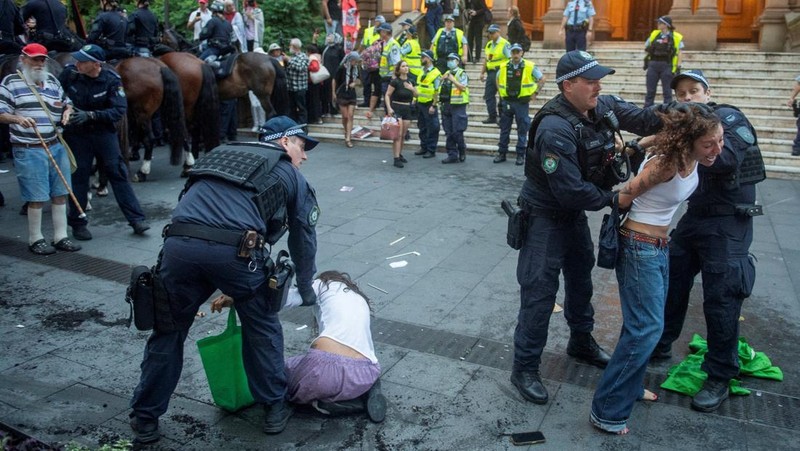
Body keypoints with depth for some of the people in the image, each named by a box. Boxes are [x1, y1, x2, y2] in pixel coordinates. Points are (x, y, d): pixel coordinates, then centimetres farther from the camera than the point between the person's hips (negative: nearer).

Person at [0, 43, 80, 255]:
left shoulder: (52, 80, 13)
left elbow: (66, 102, 24)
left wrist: (67, 111, 2)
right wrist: (17, 119, -23)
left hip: (56, 147, 5)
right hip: (28, 151, -5)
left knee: (60, 194, 8)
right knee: (37, 198, -2)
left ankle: (60, 237, 19)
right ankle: (35, 239, 15)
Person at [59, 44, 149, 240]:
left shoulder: (111, 80, -14)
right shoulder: (69, 73, -9)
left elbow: (119, 110, -20)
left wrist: (91, 115, -28)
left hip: (104, 132, -1)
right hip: (76, 134, 1)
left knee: (118, 173, 0)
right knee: (78, 177, 6)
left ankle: (137, 219, 5)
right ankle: (77, 223, 19)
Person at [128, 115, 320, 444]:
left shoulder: (222, 154, 35)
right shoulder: (291, 177, 22)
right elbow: (303, 239, 26)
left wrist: (223, 290, 45)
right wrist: (305, 290, 43)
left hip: (179, 244, 4)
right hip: (234, 250, -3)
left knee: (168, 331, 22)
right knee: (262, 326, 21)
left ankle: (145, 418, 33)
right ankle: (274, 408, 31)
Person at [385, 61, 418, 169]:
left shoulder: (411, 81, 7)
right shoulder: (395, 81, -10)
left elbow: (416, 95, 14)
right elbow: (387, 95, -8)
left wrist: (412, 88, -6)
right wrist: (389, 108, -18)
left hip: (407, 109, 6)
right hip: (396, 108, -6)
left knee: (403, 135, 12)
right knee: (398, 134, -11)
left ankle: (400, 154, 29)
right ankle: (396, 159, -11)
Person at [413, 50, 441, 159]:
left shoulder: (436, 74, -12)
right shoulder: (422, 72, 12)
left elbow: (437, 92, -14)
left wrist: (433, 106, -18)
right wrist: (415, 99, 15)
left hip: (429, 105, -8)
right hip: (420, 103, 8)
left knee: (432, 129, 0)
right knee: (422, 128, 15)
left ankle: (431, 150, 6)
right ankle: (424, 147, 25)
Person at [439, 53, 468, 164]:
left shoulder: (462, 73, -3)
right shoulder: (446, 74, 18)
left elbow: (463, 87, -16)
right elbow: (441, 89, 22)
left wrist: (453, 79, -17)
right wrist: (442, 80, 4)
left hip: (458, 106, -7)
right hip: (446, 105, 7)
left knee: (457, 132, -7)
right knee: (449, 132, 6)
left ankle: (462, 151, 14)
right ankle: (452, 155, 11)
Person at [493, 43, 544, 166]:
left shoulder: (529, 66, -5)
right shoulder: (503, 67, 4)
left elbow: (542, 78, 4)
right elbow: (497, 79, 22)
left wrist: (535, 93, 0)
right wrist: (500, 92, 13)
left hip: (522, 102, -3)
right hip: (506, 102, 3)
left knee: (522, 130, 2)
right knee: (504, 129, 8)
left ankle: (521, 155, 10)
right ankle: (502, 153, 17)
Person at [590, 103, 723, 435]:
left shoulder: (692, 159, -3)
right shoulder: (665, 162, -26)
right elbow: (625, 196, -14)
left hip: (660, 246, 9)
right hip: (639, 247, -9)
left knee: (644, 323, 17)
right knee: (647, 327, -10)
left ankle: (630, 386, 35)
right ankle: (607, 411, -2)